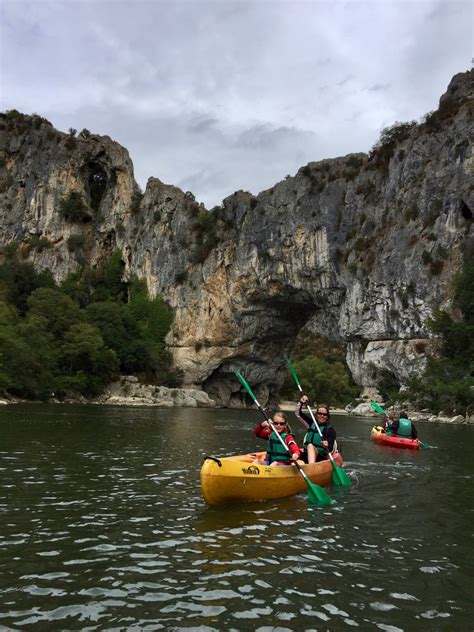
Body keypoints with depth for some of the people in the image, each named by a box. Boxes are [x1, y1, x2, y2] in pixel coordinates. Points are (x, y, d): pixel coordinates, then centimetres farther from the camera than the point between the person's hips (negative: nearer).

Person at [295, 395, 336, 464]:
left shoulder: (330, 430, -1)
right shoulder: (312, 423, 14)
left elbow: (330, 450, -10)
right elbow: (298, 413, 18)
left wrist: (327, 446, -33)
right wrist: (301, 402, 1)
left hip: (321, 458, -6)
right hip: (307, 456, 6)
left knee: (310, 446, -36)